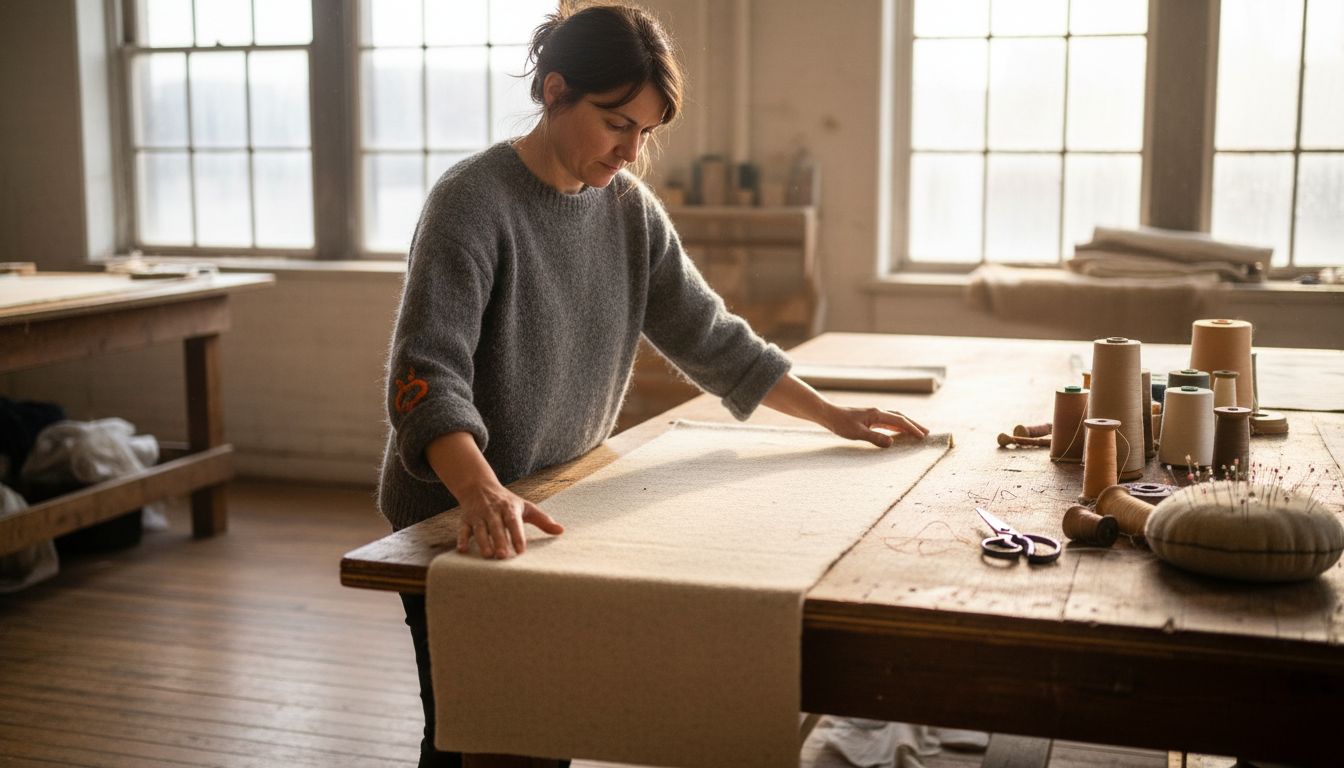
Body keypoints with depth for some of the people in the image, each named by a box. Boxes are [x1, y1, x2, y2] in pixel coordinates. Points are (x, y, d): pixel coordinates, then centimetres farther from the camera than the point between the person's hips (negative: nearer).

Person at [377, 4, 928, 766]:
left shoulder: (630, 209, 2)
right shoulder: (473, 201, -17)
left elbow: (710, 336, 10)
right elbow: (428, 374, -28)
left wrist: (831, 415, 8)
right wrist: (483, 493, -45)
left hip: (555, 512, 5)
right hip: (459, 522, -5)